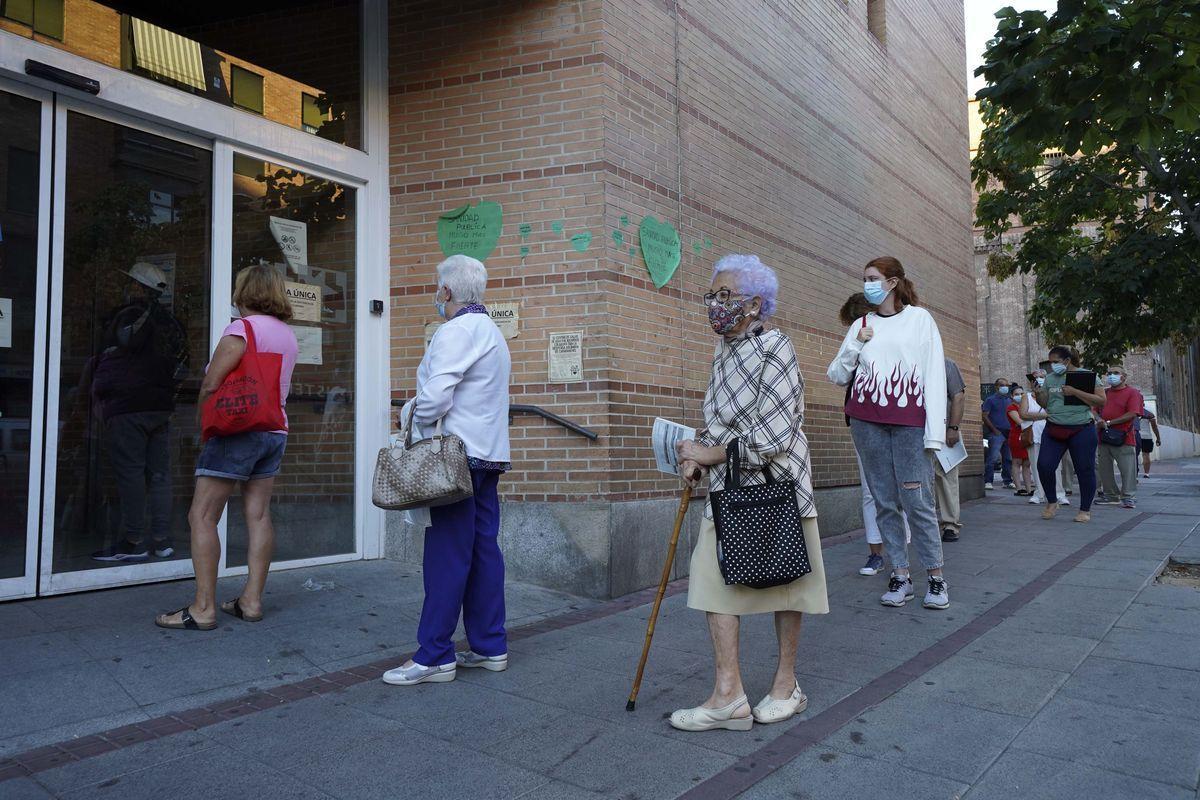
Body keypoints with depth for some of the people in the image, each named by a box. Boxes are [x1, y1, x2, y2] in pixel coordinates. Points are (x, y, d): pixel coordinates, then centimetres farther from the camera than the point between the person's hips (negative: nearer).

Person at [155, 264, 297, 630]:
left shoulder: (242, 328, -11)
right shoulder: (287, 334, 13)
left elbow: (211, 384, -14)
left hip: (238, 431, -8)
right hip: (275, 431, 8)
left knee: (202, 516, -3)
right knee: (258, 515, 8)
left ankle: (203, 608, -4)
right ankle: (251, 600, 11)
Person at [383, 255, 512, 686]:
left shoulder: (456, 331, -11)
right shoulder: (492, 332, 20)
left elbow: (435, 397, -20)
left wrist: (415, 418, -2)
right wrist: (421, 407, 16)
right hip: (489, 454, 10)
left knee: (446, 556, -6)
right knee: (483, 550, 10)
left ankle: (434, 656, 0)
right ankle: (490, 647, 16)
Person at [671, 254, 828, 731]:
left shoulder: (774, 350, -15)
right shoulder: (723, 352, 9)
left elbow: (774, 436, -21)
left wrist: (710, 454, -14)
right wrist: (698, 454, 1)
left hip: (776, 483, -7)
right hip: (729, 487, 7)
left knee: (784, 581, 8)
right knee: (714, 577, 0)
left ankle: (786, 686, 24)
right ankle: (728, 695, 6)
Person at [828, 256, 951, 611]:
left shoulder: (919, 318, 6)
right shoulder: (861, 325, 15)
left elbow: (935, 375, 0)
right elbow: (837, 376, 14)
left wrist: (935, 431, -8)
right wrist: (855, 345, -2)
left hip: (909, 422, -3)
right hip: (867, 422, 3)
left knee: (917, 500, -8)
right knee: (885, 501, 4)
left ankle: (936, 576, 3)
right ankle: (900, 576, 10)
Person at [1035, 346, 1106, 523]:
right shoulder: (1049, 378, 11)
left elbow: (1101, 401, -9)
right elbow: (1044, 403, 15)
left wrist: (1075, 392, -17)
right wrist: (1037, 392, -6)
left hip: (1081, 430, -3)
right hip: (1053, 429, 3)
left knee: (1085, 470, 2)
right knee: (1044, 465, -9)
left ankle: (1085, 510, 17)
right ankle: (1052, 503, 11)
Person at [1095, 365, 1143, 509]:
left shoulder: (1132, 393, -2)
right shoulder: (1104, 393, 16)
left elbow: (1132, 414, -12)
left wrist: (1109, 423, -15)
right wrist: (1099, 420, -6)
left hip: (1124, 438, -6)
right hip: (1104, 437, 6)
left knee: (1127, 469, -6)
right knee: (1105, 468, 10)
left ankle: (1129, 497, 0)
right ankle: (1110, 495, 20)